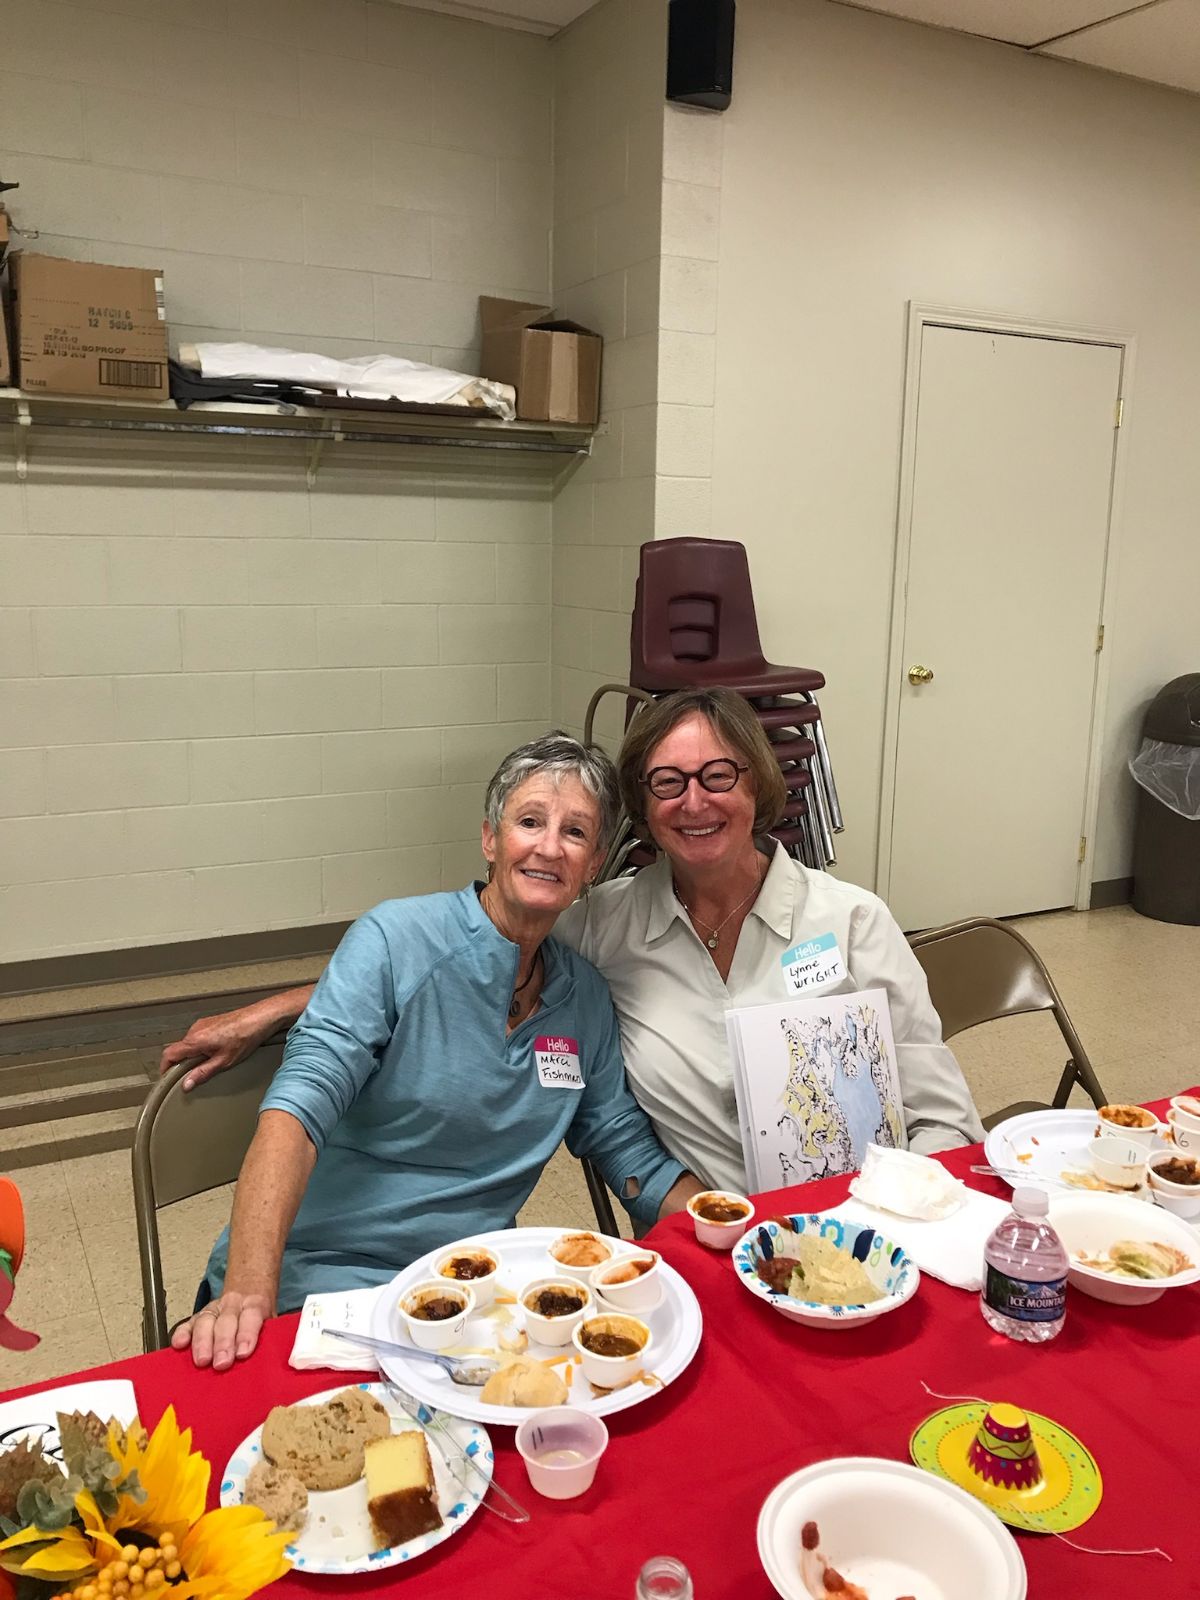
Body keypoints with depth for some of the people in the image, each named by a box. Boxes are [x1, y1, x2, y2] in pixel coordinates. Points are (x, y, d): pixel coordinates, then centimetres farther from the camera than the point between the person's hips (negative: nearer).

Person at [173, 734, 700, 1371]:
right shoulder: (398, 938, -11)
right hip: (315, 1285, -5)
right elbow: (296, 1111, -20)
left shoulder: (586, 996, 6)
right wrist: (248, 1293, -32)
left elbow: (625, 1148, 11)